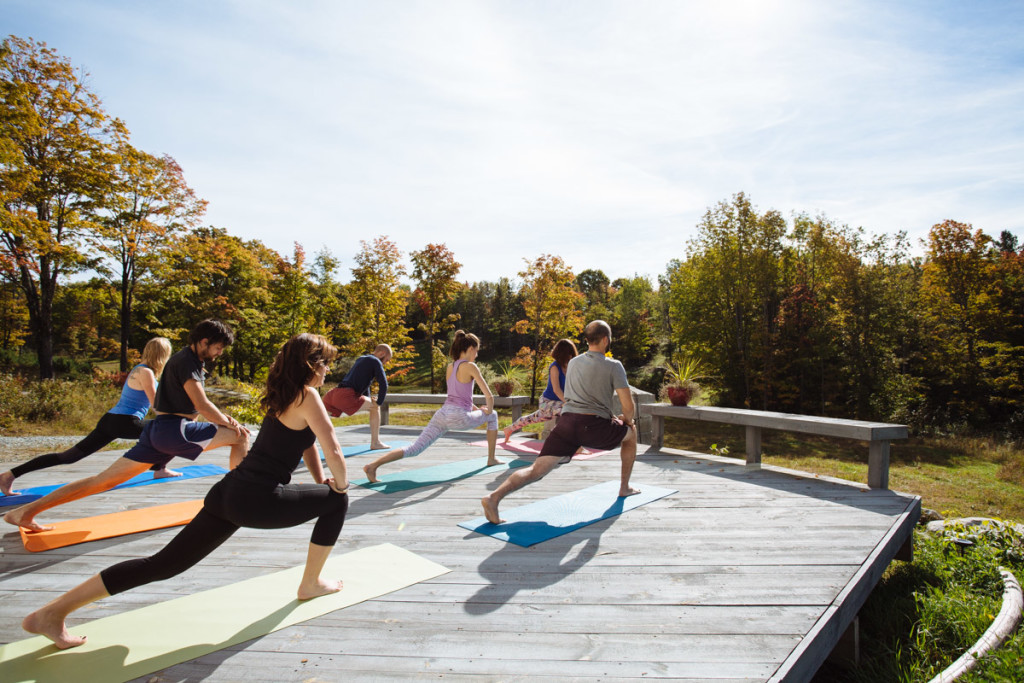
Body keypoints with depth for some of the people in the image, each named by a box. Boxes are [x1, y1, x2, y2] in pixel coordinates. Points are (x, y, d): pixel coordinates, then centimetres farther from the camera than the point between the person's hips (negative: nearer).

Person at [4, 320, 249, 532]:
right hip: (173, 429, -10)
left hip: (157, 430, 10)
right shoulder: (186, 361, -12)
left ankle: (25, 512, 12)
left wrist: (222, 418, 9)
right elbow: (202, 405, -20)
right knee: (240, 436, -10)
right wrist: (229, 424, -8)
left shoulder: (190, 360, 19)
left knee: (105, 480, 10)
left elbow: (197, 404, 23)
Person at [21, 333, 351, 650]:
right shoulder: (306, 395, -11)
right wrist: (340, 483, 1)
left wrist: (320, 481, 27)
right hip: (259, 500, -9)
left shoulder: (283, 395, 17)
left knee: (163, 564, 13)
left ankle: (52, 612, 11)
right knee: (337, 501, 8)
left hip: (229, 491, 9)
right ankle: (311, 584, 19)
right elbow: (334, 451, -18)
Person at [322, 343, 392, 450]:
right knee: (375, 408, 6)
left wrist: (369, 400, 32)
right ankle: (375, 443, 5)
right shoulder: (375, 361, 3)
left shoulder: (360, 359, 28)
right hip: (346, 395, -8)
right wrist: (379, 403, 4)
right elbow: (383, 384, -6)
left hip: (333, 393, 8)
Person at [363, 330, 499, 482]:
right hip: (459, 417, -6)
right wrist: (488, 410, 13)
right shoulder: (470, 366, -4)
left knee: (414, 449, 0)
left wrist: (476, 410, 31)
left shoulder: (450, 367, 18)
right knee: (493, 416, 20)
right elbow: (489, 396, -6)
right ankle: (491, 458, 27)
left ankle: (373, 465, -16)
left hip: (442, 413, 6)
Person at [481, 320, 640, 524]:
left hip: (566, 422, 4)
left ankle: (494, 497, -28)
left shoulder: (573, 363, 22)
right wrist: (627, 419, 22)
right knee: (631, 432, 27)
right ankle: (624, 488, 34)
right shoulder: (613, 366, 3)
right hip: (594, 427, -4)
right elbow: (629, 406, -1)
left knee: (537, 470, -5)